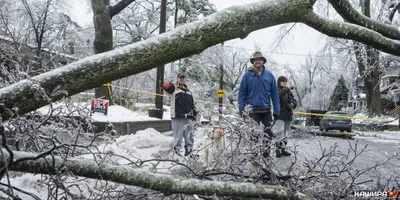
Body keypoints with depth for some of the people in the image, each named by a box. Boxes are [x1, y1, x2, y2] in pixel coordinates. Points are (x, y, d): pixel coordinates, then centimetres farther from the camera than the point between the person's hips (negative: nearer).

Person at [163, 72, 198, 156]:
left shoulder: (188, 91, 21)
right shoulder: (174, 87, 2)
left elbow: (192, 104, 25)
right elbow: (166, 86, -22)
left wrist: (194, 113, 17)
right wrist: (168, 86, -45)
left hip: (187, 116, 6)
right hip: (177, 116, -6)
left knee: (189, 133, 9)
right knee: (178, 134, -1)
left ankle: (189, 148, 21)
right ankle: (176, 149, 8)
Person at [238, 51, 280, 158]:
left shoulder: (269, 75, 2)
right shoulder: (247, 75, -2)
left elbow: (274, 94, 4)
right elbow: (242, 93, -1)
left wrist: (276, 110, 0)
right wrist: (241, 110, -7)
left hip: (266, 110, 2)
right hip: (253, 110, -2)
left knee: (268, 132, 7)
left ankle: (266, 153, 19)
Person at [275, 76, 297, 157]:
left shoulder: (289, 92, 17)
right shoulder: (277, 90, -1)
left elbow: (294, 101, 14)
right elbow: (278, 94, -24)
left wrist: (292, 104, -9)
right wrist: (287, 89, -33)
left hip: (288, 115, 7)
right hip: (280, 115, -6)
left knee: (286, 133, 11)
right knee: (280, 133, -14)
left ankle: (283, 149, 20)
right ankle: (278, 149, -10)